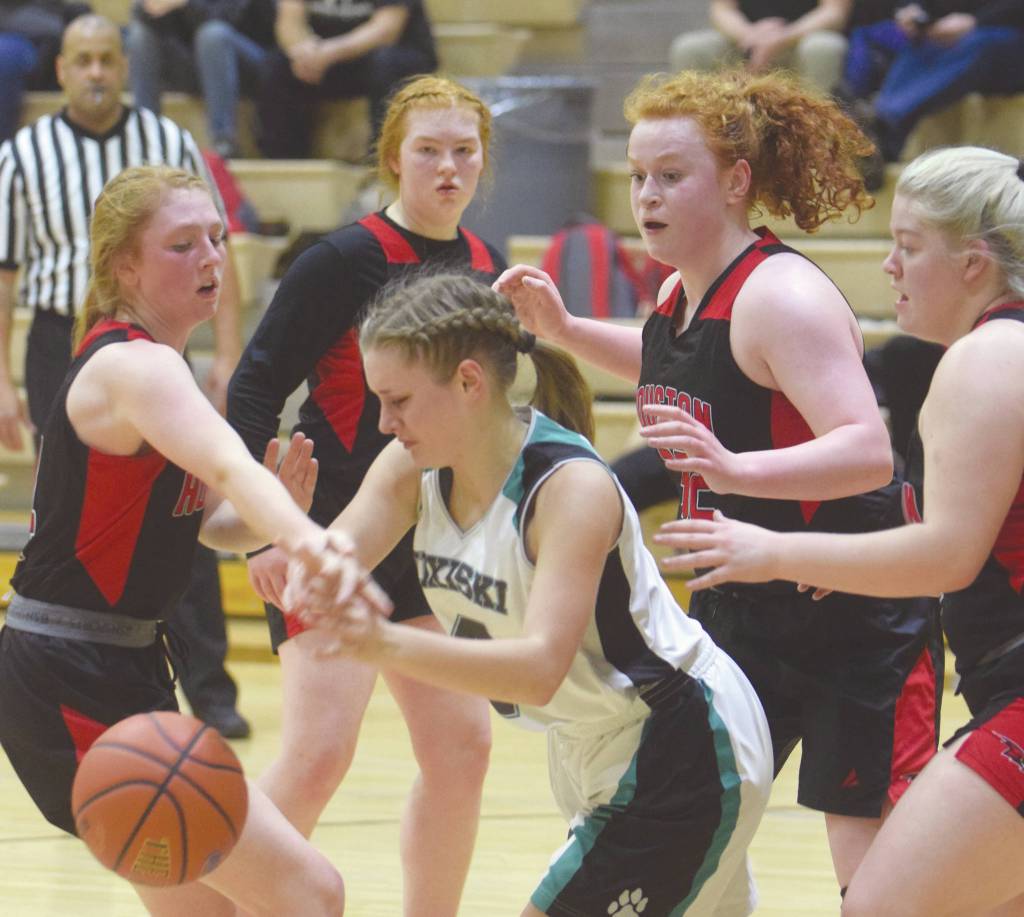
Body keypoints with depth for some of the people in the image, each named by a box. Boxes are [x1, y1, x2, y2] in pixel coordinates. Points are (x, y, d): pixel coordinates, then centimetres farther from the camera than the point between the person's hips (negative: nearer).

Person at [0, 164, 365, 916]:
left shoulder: (153, 367, 13)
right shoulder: (134, 366, -18)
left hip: (125, 676, 10)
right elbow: (231, 465, -39)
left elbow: (214, 524, 16)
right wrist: (307, 541, -58)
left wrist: (278, 513, -7)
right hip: (73, 689, -10)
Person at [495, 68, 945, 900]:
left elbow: (868, 453, -33)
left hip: (859, 621, -9)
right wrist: (566, 331, 16)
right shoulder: (682, 295, 5)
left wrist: (735, 467, -48)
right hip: (739, 613, 9)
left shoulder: (781, 295, -21)